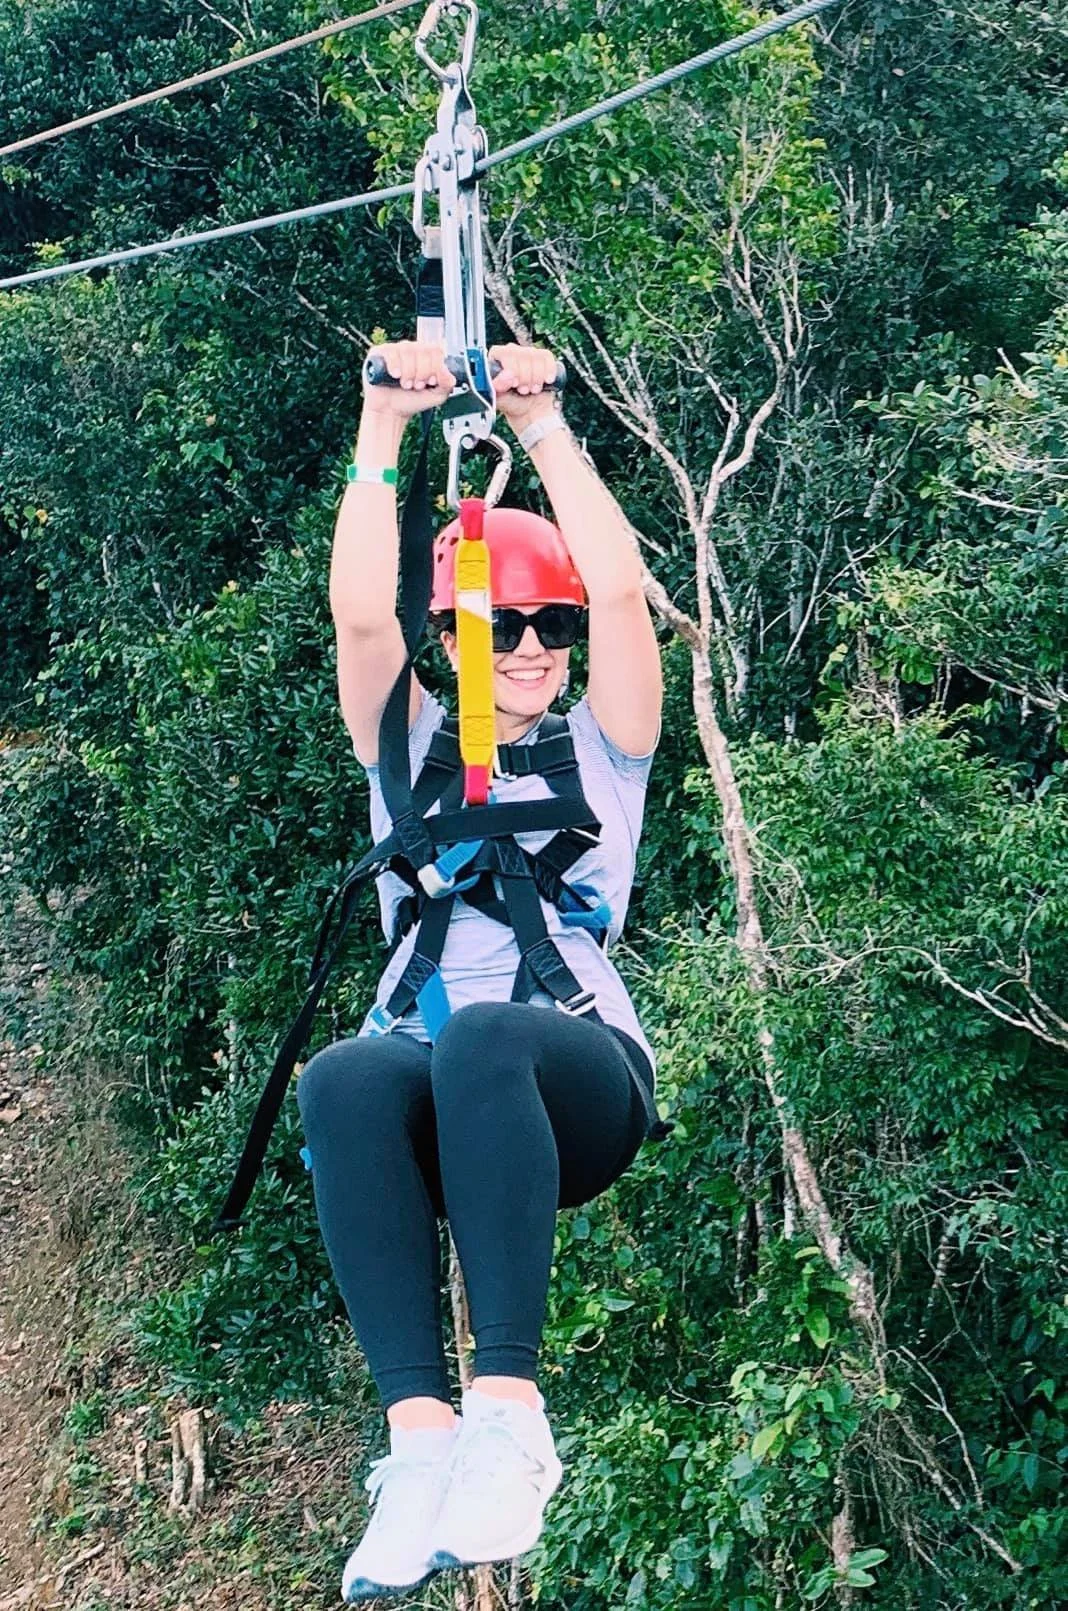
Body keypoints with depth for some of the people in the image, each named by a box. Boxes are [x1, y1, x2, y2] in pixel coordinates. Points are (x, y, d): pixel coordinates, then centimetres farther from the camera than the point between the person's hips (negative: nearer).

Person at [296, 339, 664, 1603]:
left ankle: (508, 1406, -42)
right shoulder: (410, 746, 20)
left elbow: (622, 592, 2)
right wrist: (384, 428, -4)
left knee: (484, 1037, -39)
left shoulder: (600, 746, 18)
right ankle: (419, 1429, -45)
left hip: (575, 1078, -1)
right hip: (430, 1082, 1)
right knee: (344, 1077, -37)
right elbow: (360, 615, 2)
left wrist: (541, 427, -1)